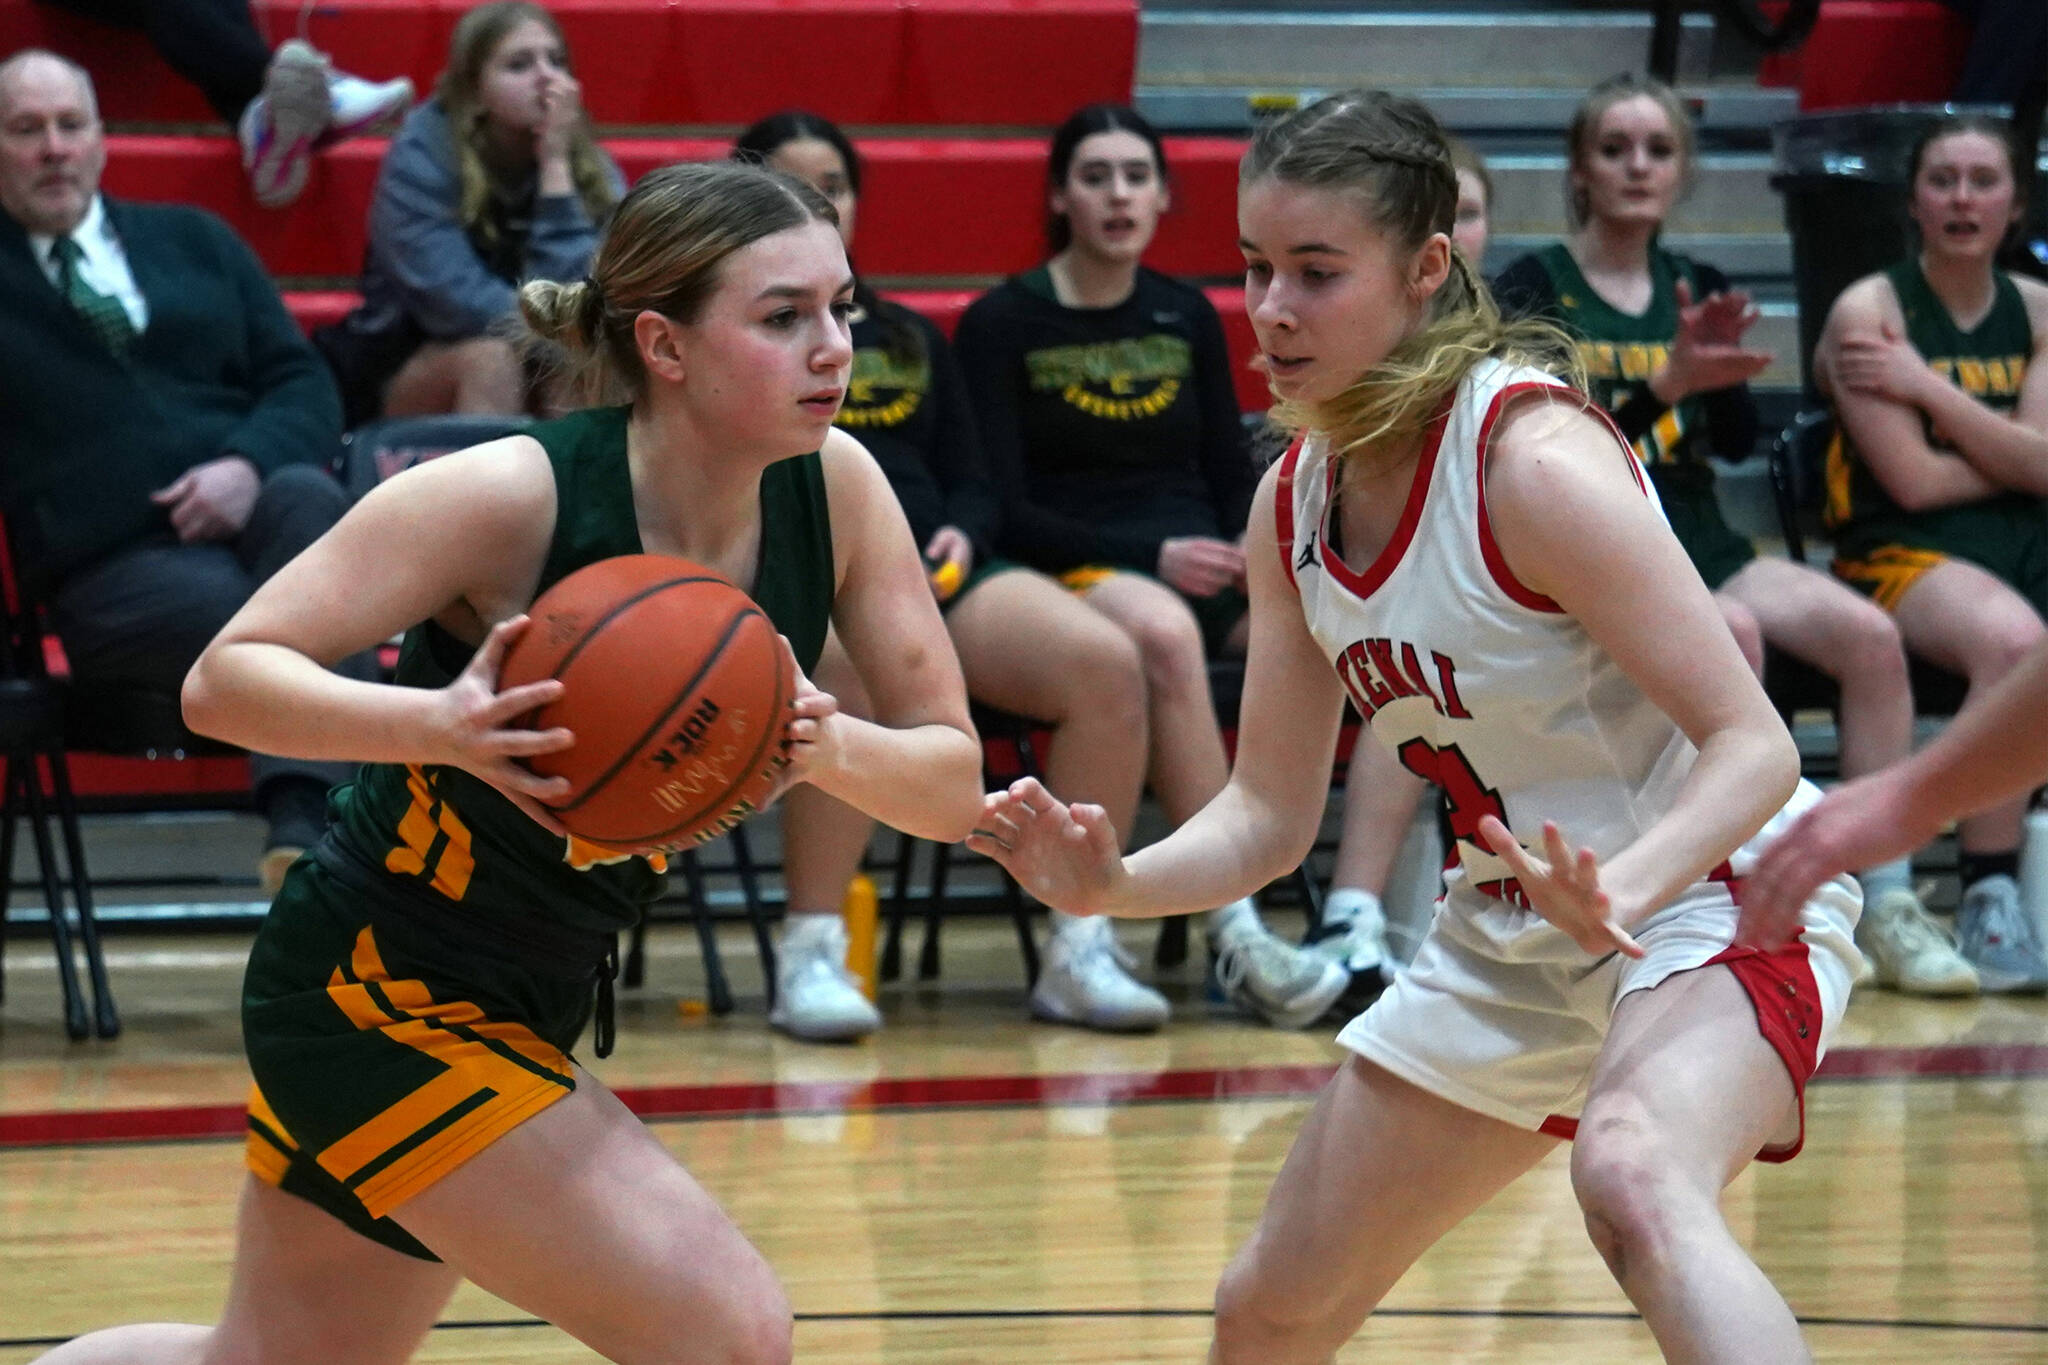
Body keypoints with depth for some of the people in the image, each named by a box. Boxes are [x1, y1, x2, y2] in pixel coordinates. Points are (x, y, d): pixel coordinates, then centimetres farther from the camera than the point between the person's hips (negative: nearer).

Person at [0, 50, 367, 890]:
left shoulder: (194, 242, 24)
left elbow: (304, 387, 15)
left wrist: (249, 464, -6)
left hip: (250, 509, 3)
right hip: (113, 565, -2)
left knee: (306, 498, -34)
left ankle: (302, 822, -49)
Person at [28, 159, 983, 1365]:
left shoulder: (833, 487, -10)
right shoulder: (514, 497, -25)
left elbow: (952, 784, -8)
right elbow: (224, 679, -24)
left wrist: (829, 747, -31)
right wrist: (439, 724, -43)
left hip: (518, 1011, 7)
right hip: (373, 998, -7)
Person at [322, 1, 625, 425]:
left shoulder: (590, 167, -5)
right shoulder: (424, 155, -15)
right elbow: (456, 304, -23)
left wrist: (556, 165, -21)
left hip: (539, 374, 4)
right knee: (492, 356, -34)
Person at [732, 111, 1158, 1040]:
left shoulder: (906, 336, 28)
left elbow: (971, 480, 22)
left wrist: (958, 536, 2)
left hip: (932, 573, 5)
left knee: (1106, 662, -23)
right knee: (861, 659, -43)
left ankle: (1078, 950, -19)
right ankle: (810, 956, -36)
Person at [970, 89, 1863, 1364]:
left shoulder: (1531, 458, -24)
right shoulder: (1294, 503, 0)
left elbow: (1753, 746, -25)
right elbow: (1270, 813, 6)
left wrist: (1621, 894, -43)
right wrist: (1110, 883, -13)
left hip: (1709, 893, -8)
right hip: (1514, 933, 8)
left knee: (1631, 1183, -41)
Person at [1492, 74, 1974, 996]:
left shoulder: (1695, 290, 15)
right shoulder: (1534, 289, -2)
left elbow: (1738, 441, 5)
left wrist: (1720, 361, -15)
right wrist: (1664, 385, -25)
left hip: (1699, 543, 5)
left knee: (1868, 634, -19)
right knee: (1731, 633, -34)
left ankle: (1885, 904, -16)